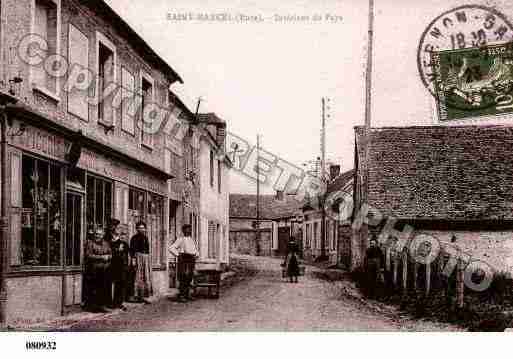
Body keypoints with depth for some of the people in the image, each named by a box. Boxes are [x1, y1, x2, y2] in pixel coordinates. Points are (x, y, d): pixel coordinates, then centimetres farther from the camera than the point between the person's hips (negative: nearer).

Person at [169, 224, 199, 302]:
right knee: (183, 278, -10)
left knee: (189, 278, 7)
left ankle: (187, 295, 14)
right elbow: (171, 248, -12)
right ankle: (181, 296, -7)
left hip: (191, 261, 7)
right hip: (184, 260, -7)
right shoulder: (180, 239, -4)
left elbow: (196, 250, 30)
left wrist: (196, 255, 10)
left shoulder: (192, 240, 17)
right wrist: (178, 255, -13)